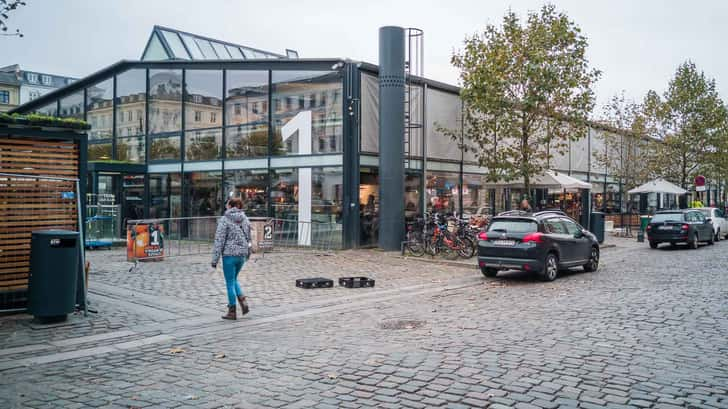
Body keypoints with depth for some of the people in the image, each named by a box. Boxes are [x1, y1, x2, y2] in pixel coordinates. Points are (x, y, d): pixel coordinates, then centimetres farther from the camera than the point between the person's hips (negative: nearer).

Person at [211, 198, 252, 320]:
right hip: (242, 254, 6)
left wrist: (215, 259, -9)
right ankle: (243, 301, 5)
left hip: (229, 254, -6)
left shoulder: (224, 220, -10)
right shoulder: (245, 219, 7)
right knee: (233, 279, 23)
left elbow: (219, 240, -12)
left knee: (230, 282, 4)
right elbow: (248, 238, 12)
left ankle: (232, 312, 9)